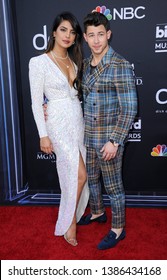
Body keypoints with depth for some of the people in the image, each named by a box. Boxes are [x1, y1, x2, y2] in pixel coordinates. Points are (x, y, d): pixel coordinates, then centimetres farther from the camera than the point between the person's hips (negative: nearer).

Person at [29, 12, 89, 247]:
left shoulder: (74, 61, 10)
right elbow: (36, 102, -10)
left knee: (72, 173, 12)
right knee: (79, 174, -8)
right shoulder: (38, 62, -9)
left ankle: (72, 214, 31)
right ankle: (69, 222, 12)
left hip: (78, 120, 6)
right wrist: (43, 135, -12)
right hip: (59, 123, -6)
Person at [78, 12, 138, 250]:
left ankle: (118, 229, 28)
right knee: (90, 178, 23)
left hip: (109, 138, -7)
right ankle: (97, 213, 47)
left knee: (113, 185, 8)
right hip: (88, 136, 7)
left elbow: (129, 109, -19)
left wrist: (114, 141, -21)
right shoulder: (86, 64, 5)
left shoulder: (120, 66, -17)